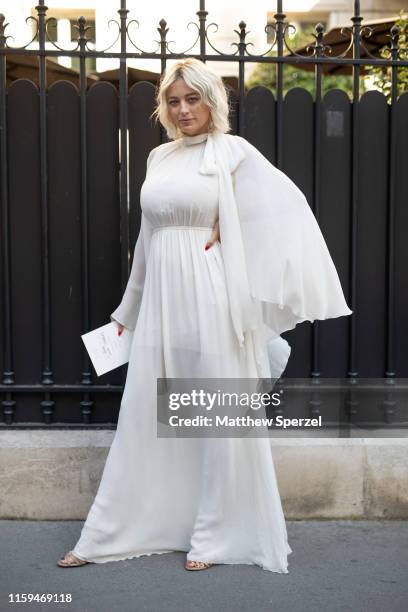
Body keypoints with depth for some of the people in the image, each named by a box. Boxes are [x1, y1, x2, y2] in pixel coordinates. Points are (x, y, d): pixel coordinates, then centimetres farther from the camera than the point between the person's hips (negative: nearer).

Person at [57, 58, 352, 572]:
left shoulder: (233, 152, -2)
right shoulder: (159, 158, 14)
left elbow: (285, 210, -8)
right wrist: (129, 308, 24)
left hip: (212, 303, -5)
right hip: (162, 303, 5)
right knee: (142, 414, 8)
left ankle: (214, 535, 17)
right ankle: (107, 535, 15)